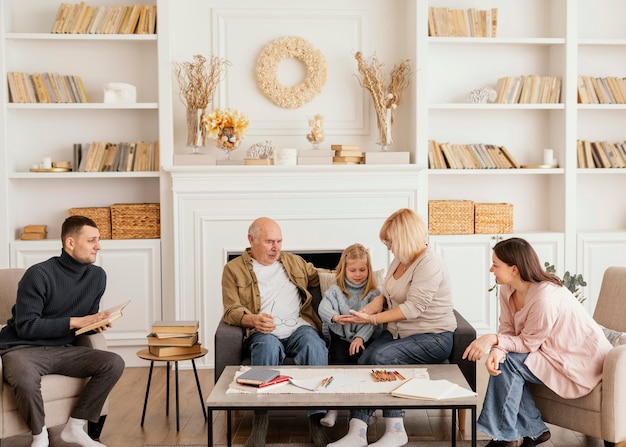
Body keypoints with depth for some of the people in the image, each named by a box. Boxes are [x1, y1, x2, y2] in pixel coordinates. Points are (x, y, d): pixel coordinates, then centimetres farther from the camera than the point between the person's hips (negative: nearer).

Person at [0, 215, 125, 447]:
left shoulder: (97, 276, 4)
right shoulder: (39, 274, -15)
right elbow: (25, 326, -17)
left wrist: (96, 324, -7)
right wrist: (74, 322, -19)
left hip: (63, 349, 6)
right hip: (22, 348, -6)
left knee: (114, 363, -18)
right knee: (25, 380, -39)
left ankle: (75, 427, -5)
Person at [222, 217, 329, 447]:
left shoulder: (295, 262, 22)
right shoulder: (234, 269, 10)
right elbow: (232, 311, 0)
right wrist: (253, 320, -21)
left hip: (299, 326, 3)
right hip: (264, 332, -2)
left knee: (314, 345, -32)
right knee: (268, 346, -38)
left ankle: (316, 419, -31)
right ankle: (260, 420, -33)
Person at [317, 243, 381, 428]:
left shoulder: (373, 292, 9)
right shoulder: (334, 290, 12)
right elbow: (322, 308, -7)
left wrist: (361, 337, -19)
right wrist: (335, 317, -30)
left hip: (363, 338, 0)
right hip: (339, 337, 0)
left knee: (360, 357, -30)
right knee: (338, 356, -29)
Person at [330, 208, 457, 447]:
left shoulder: (429, 263, -17)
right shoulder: (400, 259, 11)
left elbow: (413, 308, -23)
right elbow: (386, 295, 16)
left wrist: (372, 319, -22)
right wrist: (366, 311, -4)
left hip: (433, 337, -8)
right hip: (398, 331, 8)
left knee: (381, 357, -29)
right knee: (363, 361, -18)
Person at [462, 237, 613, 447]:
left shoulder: (545, 297, -31)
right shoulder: (507, 290, -6)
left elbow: (528, 343, -22)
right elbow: (507, 330, -7)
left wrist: (493, 339, -33)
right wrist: (497, 350, -28)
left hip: (581, 360, -8)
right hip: (549, 351, 8)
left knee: (509, 363, -20)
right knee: (501, 359, -10)